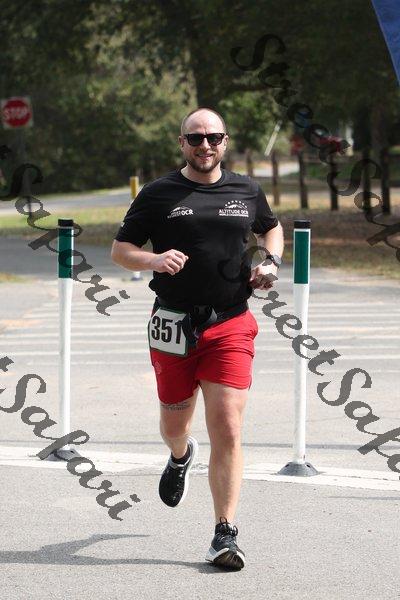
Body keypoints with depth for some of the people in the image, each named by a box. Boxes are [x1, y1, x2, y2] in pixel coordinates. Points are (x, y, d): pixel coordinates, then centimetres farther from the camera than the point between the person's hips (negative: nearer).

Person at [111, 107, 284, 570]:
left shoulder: (246, 192, 9)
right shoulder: (158, 195, 2)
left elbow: (271, 228, 28)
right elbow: (119, 250, 4)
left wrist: (271, 262, 8)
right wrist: (154, 260, -17)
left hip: (231, 326, 0)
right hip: (174, 327, 0)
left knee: (227, 429, -11)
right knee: (174, 423, 15)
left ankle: (225, 535, -8)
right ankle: (180, 459, 54)